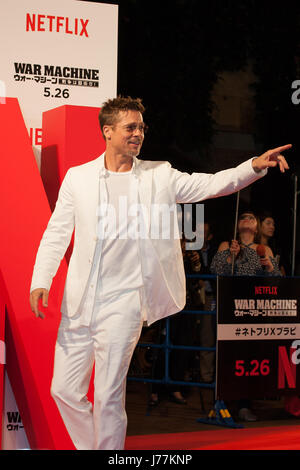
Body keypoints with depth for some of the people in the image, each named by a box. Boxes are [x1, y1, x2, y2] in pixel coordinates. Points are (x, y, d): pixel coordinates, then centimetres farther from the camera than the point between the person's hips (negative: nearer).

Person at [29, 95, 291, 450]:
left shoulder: (159, 176, 5)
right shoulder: (78, 177, 6)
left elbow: (210, 184, -2)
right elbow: (57, 233, 7)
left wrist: (256, 166, -17)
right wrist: (41, 281, -4)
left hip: (122, 302, -2)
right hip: (78, 302, 2)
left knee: (108, 397, -3)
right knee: (64, 390, 6)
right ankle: (91, 446, 28)